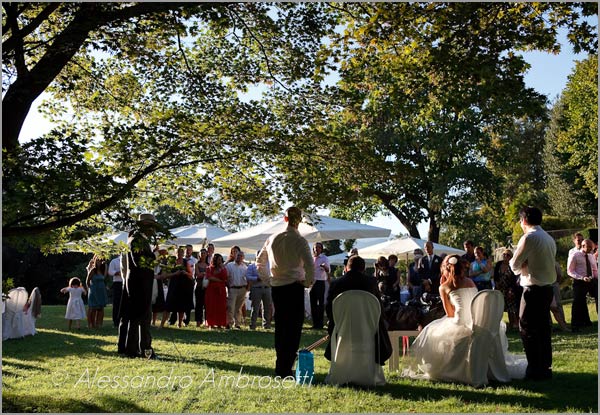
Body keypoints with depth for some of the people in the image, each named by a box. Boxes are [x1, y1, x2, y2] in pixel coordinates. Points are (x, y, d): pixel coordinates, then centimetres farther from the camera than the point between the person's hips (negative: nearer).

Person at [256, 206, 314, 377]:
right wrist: (308, 282, -7)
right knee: (293, 328, 1)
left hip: (276, 287, 6)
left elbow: (260, 261, 16)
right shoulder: (299, 241, -12)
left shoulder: (272, 239, 6)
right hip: (294, 287, -6)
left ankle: (279, 366, 24)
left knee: (280, 326, 16)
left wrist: (266, 277, 21)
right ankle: (285, 368, 1)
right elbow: (310, 265, -22)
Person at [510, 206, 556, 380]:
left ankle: (535, 370, 0)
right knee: (543, 328, 14)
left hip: (533, 289, -8)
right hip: (548, 288, 8)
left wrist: (520, 266, 8)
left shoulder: (528, 238, -14)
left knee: (527, 329, -1)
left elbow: (515, 265, -11)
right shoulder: (549, 238, 12)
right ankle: (546, 368, 21)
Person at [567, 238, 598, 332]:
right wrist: (582, 278, -22)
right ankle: (576, 325, 8)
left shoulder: (591, 256, 13)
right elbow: (570, 272, -9)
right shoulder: (574, 256, -5)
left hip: (592, 281, 6)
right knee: (579, 303, -3)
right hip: (579, 282, -6)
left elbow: (595, 270, 21)